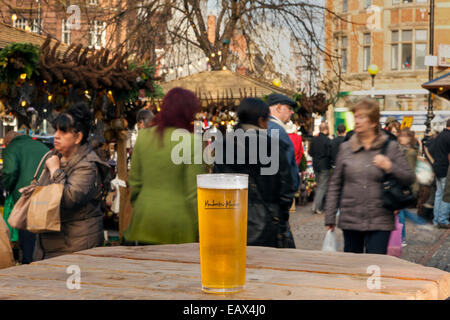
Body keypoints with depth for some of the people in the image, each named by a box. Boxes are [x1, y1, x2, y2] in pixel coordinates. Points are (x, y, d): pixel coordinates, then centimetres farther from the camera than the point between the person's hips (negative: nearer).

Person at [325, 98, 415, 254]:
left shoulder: (390, 147, 3)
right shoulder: (346, 148, 7)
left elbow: (410, 178, 3)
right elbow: (335, 184, 9)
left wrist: (390, 167, -15)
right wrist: (330, 218, 6)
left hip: (379, 223, -2)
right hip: (350, 221, 2)